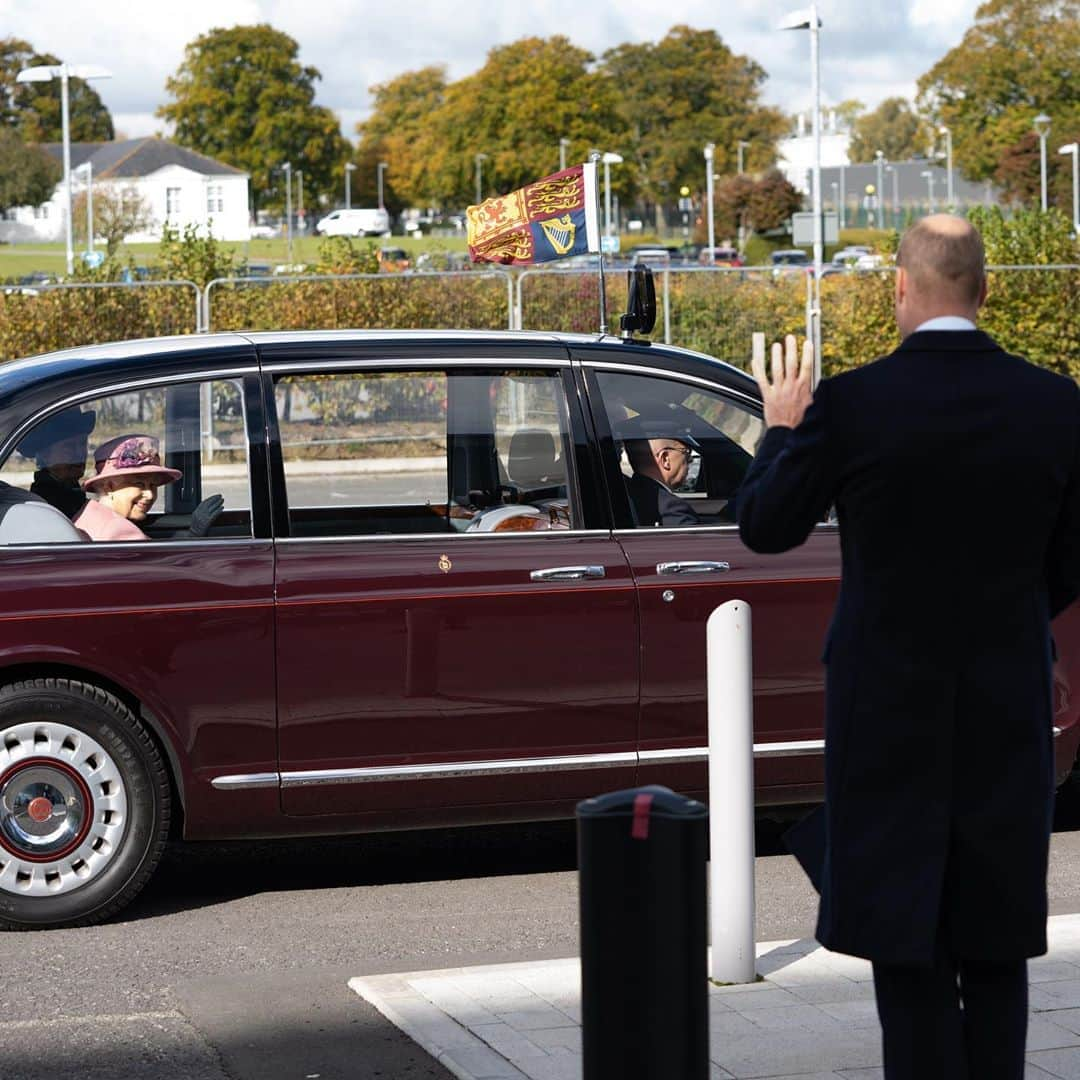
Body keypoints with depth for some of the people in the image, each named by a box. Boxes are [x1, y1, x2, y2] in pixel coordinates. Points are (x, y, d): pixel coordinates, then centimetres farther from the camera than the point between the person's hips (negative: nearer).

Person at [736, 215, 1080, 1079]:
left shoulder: (850, 404, -14)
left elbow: (766, 528, -2)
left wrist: (782, 428, 15)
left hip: (892, 705, -3)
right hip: (1009, 710, 3)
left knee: (906, 944, 5)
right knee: (994, 942, 14)